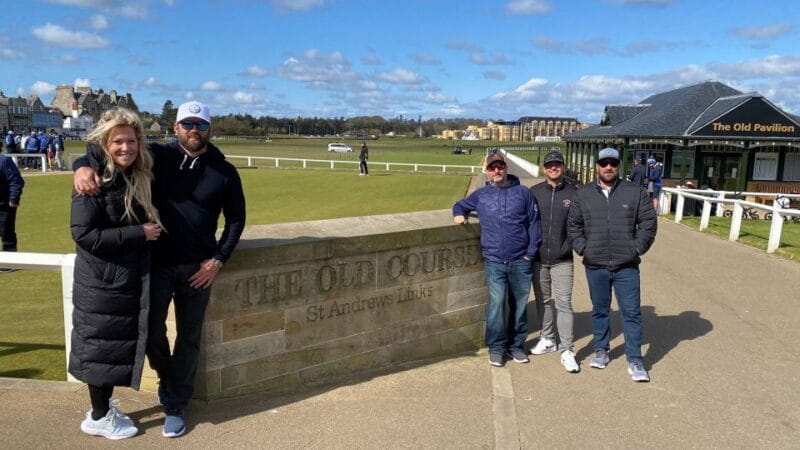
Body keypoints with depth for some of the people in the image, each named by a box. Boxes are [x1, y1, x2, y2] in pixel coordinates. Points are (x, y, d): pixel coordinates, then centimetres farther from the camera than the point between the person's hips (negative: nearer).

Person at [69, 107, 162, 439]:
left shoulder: (138, 176, 5)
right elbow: (84, 234, -23)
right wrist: (139, 233, -21)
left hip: (129, 278, 7)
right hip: (102, 282, -7)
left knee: (120, 346, 17)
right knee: (103, 348, 5)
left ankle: (104, 406, 34)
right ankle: (98, 418, 22)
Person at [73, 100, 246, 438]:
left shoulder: (224, 172, -1)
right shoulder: (158, 157, -3)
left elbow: (236, 219, 6)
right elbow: (104, 151, 0)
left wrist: (218, 260, -2)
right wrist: (84, 166, -23)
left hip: (198, 268, 1)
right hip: (157, 263, 0)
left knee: (189, 338, 9)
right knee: (152, 332, 4)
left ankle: (175, 407, 25)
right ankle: (166, 379, 36)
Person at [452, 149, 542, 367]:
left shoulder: (523, 193, 6)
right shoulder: (480, 195, 10)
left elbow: (534, 223, 5)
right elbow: (460, 205, 26)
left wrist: (531, 252, -2)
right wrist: (458, 215, 2)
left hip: (521, 261, 1)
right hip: (494, 261, 0)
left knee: (519, 304, 7)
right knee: (496, 302, -9)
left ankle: (516, 345, 22)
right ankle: (496, 347, 4)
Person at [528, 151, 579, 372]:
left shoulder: (574, 193, -2)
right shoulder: (534, 192, 3)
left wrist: (572, 246, -9)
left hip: (562, 261, -2)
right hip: (538, 259, 3)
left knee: (563, 303, -4)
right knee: (543, 301, 14)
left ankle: (567, 350, 1)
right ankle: (548, 339, 31)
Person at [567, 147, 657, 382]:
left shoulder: (635, 192, 0)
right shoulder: (583, 194, 4)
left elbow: (648, 222, 2)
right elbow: (573, 224, 8)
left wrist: (636, 249, -5)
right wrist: (582, 248, -2)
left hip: (627, 266, -1)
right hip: (595, 266, 1)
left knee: (632, 313, 1)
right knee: (600, 310, 14)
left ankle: (635, 361, 11)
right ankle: (601, 351, 30)